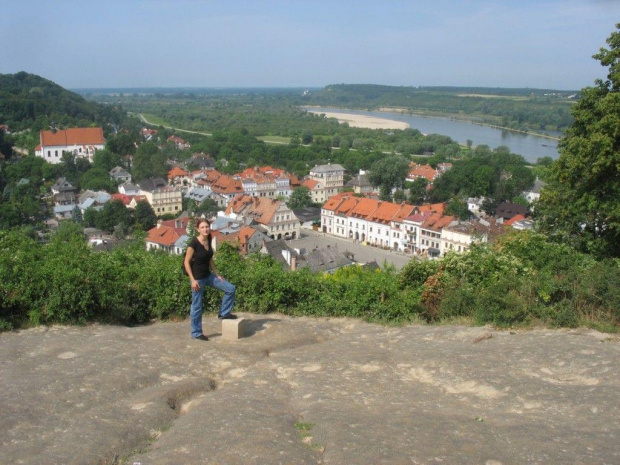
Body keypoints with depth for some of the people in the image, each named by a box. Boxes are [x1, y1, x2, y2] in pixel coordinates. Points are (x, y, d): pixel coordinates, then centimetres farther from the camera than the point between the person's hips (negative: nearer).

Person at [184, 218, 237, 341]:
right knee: (197, 306, 3)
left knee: (231, 289, 3)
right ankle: (196, 333, 17)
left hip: (208, 275, 7)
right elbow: (187, 262, -16)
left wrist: (217, 275, 12)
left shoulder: (208, 241, 2)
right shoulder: (194, 243, -19)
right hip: (198, 278, -7)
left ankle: (223, 313, 18)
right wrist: (192, 280, -19)